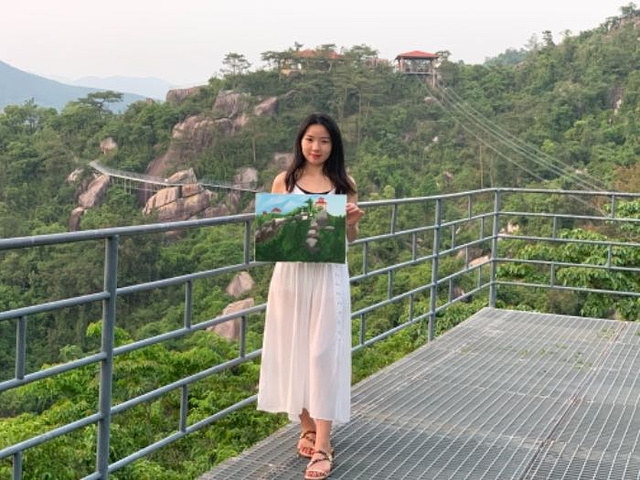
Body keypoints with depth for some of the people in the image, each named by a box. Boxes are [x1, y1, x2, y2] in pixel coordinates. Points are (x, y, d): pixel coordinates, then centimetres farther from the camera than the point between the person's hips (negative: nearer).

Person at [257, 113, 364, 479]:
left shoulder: (344, 184, 4)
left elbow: (350, 239, 8)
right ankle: (308, 429, 26)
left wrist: (353, 222, -13)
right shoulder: (284, 181, 5)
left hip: (328, 276, -2)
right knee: (293, 352, 7)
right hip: (291, 274, 2)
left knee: (323, 355, -4)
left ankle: (322, 448, -1)